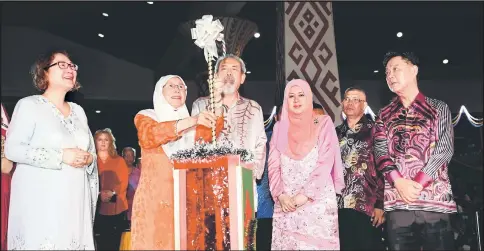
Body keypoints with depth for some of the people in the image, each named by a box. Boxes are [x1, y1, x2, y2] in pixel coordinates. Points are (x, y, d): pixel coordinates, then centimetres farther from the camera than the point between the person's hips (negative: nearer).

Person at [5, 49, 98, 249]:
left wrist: (88, 159, -3)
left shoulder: (78, 111, 16)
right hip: (40, 200, -5)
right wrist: (61, 156, -17)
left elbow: (91, 151, 21)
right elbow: (12, 149, -11)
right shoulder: (29, 105, -1)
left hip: (75, 200, 5)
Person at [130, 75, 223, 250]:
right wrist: (192, 121, -27)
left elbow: (209, 134, -4)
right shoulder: (145, 116, 6)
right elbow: (149, 137, -17)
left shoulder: (191, 124, 17)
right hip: (154, 197, -3)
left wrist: (218, 104, -19)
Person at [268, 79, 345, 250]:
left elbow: (325, 163, -6)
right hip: (286, 203, 2)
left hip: (318, 201, -2)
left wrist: (306, 195, -13)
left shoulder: (323, 123, 2)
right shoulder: (280, 127, 11)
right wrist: (281, 195, -8)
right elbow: (274, 165, 6)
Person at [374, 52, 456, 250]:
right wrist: (399, 182, -13)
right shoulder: (384, 115, 16)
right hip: (397, 202, 2)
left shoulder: (439, 108, 11)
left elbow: (445, 149, -1)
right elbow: (381, 154, 6)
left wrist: (416, 184, -12)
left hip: (435, 199, -2)